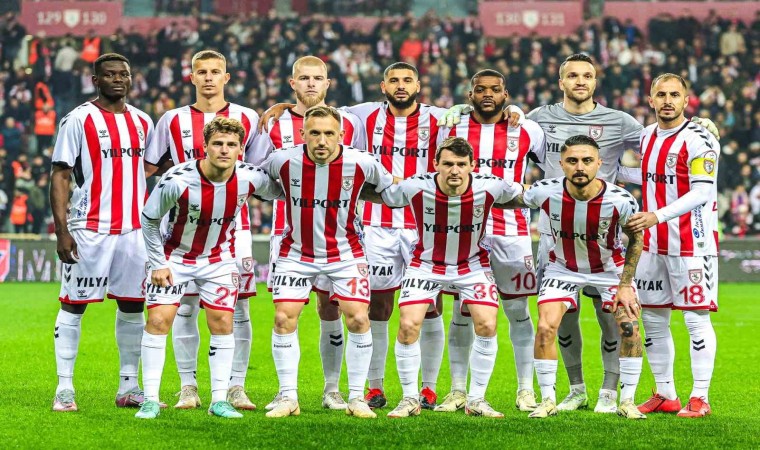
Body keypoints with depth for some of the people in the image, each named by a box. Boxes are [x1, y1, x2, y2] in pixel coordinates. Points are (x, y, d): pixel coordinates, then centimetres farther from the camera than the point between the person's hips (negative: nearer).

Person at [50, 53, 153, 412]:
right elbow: (60, 176, -6)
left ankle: (129, 388, 14)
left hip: (134, 230, 5)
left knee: (133, 306, 7)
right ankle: (64, 389, 2)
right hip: (89, 230, -5)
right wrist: (62, 230, -14)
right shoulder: (79, 120, -4)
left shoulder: (143, 122, 12)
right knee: (73, 305, -2)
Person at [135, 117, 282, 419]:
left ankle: (220, 400, 6)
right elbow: (149, 219, -12)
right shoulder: (177, 181, -28)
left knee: (222, 323, -3)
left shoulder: (250, 178, -21)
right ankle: (150, 400, -2)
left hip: (219, 259, 2)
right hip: (174, 256, -2)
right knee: (159, 321, -9)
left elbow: (283, 192, 1)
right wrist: (158, 264, -10)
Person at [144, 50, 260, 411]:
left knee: (237, 307, -2)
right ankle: (188, 387, 7)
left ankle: (236, 387, 4)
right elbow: (148, 168, 13)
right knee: (185, 306, -1)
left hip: (234, 224, 0)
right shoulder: (173, 120, 7)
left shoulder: (247, 119, 6)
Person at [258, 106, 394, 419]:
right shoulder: (283, 161, -17)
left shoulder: (361, 164, -17)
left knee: (358, 319, -8)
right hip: (296, 252, 0)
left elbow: (387, 186, 6)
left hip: (345, 252, 0)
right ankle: (288, 398, 4)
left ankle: (356, 397, 6)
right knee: (284, 319, -7)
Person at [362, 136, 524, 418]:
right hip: (426, 264, -1)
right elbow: (381, 196, -5)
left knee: (487, 325, -13)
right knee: (408, 325, -14)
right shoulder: (415, 187, -24)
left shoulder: (489, 187, -21)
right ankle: (410, 399, 3)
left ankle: (476, 400, 3)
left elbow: (521, 193, 1)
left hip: (472, 264, 1)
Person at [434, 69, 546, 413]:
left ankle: (526, 389, 9)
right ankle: (458, 390, 7)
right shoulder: (451, 128, 5)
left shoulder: (527, 131, 4)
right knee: (463, 309, 1)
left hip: (512, 232, 0)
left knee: (518, 310, 2)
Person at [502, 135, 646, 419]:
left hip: (610, 267, 0)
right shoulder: (545, 192, -27)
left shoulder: (620, 201, -28)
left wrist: (625, 284, -11)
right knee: (546, 327, -16)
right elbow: (514, 201, -3)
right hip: (562, 267, 0)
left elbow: (636, 239, -9)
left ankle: (627, 402, 1)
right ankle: (548, 400, 0)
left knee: (629, 327, -14)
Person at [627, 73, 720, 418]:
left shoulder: (698, 140, -11)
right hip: (653, 243, 7)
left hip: (692, 242, -7)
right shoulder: (645, 137, 12)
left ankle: (700, 398, 0)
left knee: (696, 319, -5)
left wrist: (658, 215, -26)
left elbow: (702, 192, -18)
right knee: (653, 319, 9)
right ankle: (665, 395, 19)